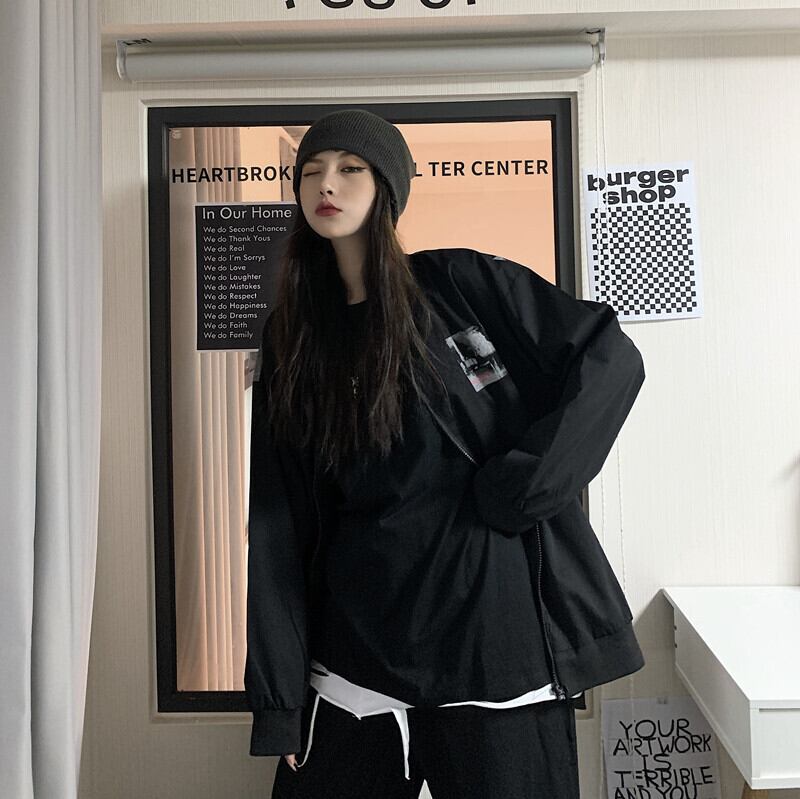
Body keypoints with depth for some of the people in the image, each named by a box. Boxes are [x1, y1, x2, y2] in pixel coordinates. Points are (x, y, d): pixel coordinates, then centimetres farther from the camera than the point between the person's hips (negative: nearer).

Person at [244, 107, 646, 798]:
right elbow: (279, 528, 3)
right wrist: (276, 697, 1)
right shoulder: (294, 340, 5)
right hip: (358, 646, 3)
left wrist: (520, 484, -14)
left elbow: (610, 358, -5)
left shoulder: (463, 284, -2)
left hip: (498, 631, -2)